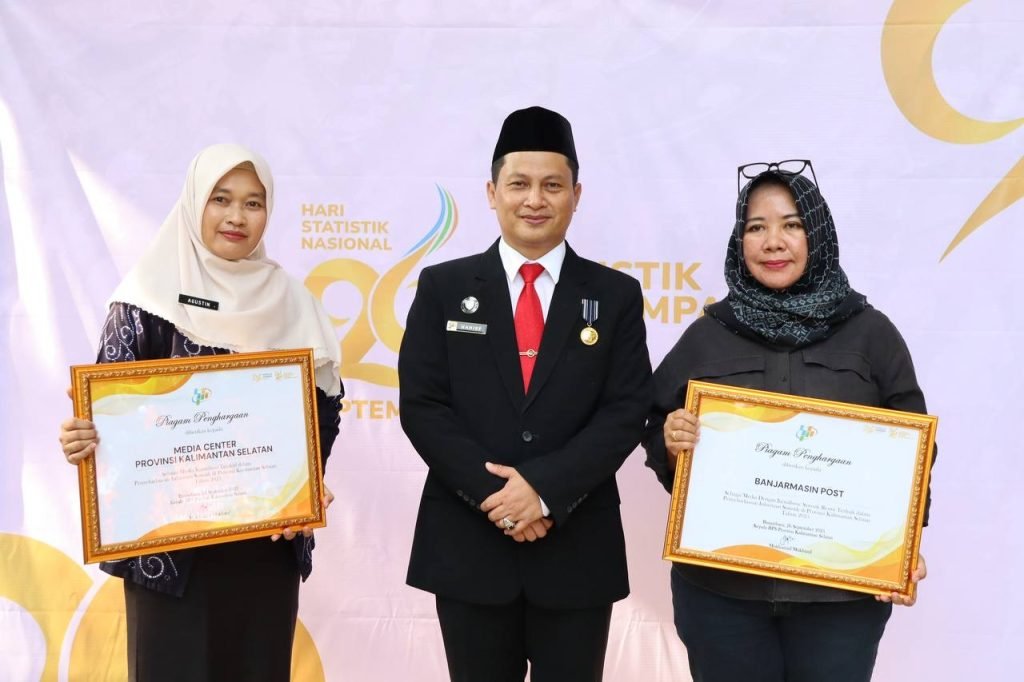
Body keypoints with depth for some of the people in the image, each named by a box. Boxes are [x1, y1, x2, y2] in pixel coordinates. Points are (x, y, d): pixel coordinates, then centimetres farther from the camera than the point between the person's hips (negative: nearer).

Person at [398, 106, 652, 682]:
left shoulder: (616, 295, 4)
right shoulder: (443, 288, 4)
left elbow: (625, 413, -4)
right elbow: (421, 406, -3)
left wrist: (545, 488, -16)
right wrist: (491, 492, -14)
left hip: (578, 549, 0)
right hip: (467, 545, 0)